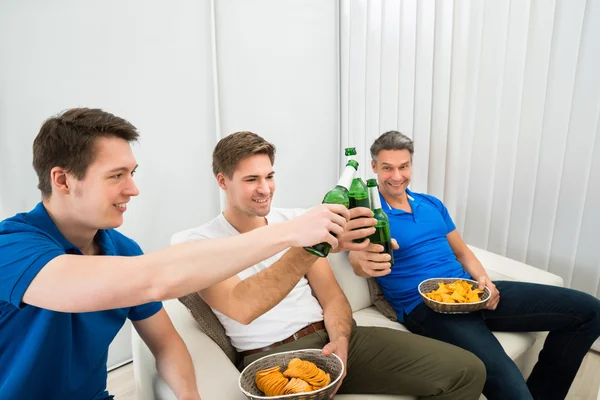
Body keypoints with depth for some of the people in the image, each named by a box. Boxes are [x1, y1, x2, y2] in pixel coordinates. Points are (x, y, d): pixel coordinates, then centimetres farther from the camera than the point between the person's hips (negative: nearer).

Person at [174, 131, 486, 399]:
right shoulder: (195, 242, -3)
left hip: (329, 338, 5)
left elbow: (331, 297, 10)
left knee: (466, 371, -9)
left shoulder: (294, 220, 11)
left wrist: (340, 340, -11)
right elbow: (241, 309, -21)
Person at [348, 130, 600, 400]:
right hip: (424, 306, -7)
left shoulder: (432, 204, 16)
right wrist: (363, 261, -47)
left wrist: (484, 281, -2)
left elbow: (462, 252, 20)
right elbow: (359, 260, -21)